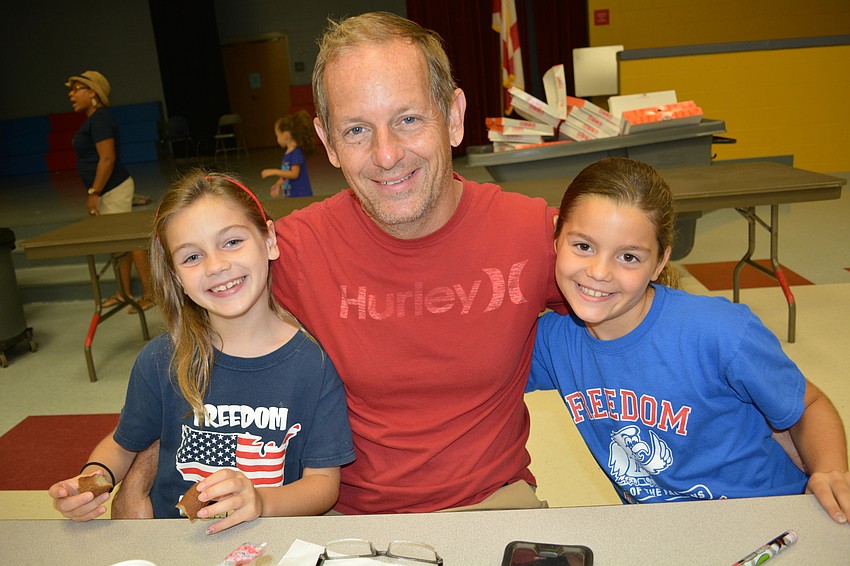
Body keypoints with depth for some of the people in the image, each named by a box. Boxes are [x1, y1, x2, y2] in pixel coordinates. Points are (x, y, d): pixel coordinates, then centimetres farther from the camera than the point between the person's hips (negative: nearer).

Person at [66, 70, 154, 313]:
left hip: (113, 190, -10)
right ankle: (123, 292, 23)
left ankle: (149, 293, 1)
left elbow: (108, 159, -23)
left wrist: (93, 193, -21)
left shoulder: (100, 119, -16)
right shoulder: (94, 119, 15)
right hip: (108, 191, 10)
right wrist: (95, 192, 20)